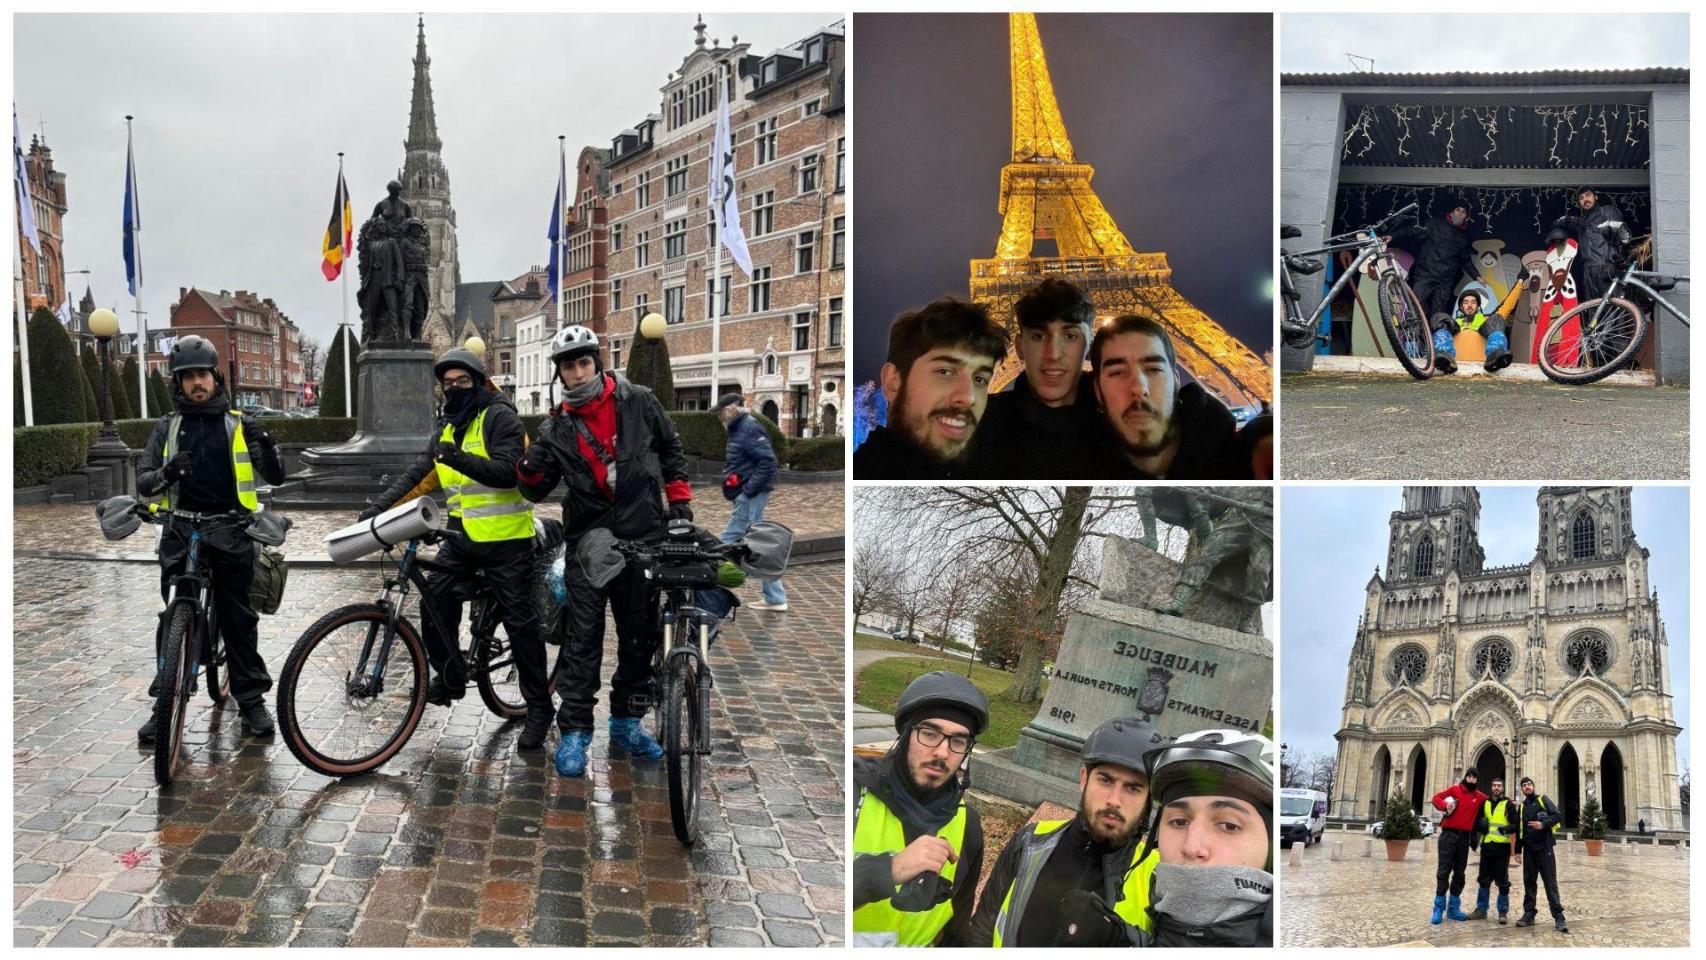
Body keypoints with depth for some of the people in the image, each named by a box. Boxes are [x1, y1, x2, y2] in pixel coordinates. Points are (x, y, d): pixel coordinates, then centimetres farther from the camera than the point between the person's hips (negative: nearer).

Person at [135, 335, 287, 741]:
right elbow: (143, 482, 1)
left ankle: (251, 699, 13)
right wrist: (166, 473, -22)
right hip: (181, 533, 0)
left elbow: (276, 477, 2)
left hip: (231, 534, 0)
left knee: (239, 619, 4)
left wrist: (266, 444, -19)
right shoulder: (167, 427, 8)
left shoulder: (238, 425, 7)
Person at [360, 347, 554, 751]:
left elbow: (507, 471, -23)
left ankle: (539, 709, 8)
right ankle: (449, 676, 20)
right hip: (462, 535, 7)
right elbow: (417, 472, 13)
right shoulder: (447, 428, 15)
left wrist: (460, 459, -37)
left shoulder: (499, 417, -10)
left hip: (505, 538, -7)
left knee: (520, 622, -2)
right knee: (435, 600, -3)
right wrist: (380, 504, 1)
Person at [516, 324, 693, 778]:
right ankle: (574, 732, 4)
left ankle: (626, 724, 22)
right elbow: (537, 490, 0)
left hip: (644, 538, 1)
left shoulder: (638, 403, -1)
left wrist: (680, 501, 7)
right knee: (583, 638, -4)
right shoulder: (556, 429, 0)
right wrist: (530, 469, -22)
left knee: (640, 636, 9)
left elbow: (670, 450, 12)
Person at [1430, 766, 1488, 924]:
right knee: (1444, 871, -6)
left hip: (1465, 837, 5)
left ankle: (1453, 908, 17)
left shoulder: (1480, 797, 10)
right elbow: (1437, 798, -2)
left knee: (1459, 873, 9)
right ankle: (1439, 908, -3)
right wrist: (1445, 805, -21)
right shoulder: (1455, 789, 0)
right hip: (1449, 834, -5)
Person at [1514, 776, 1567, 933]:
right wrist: (1518, 850, 13)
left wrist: (1543, 824, -21)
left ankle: (1559, 917, -7)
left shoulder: (1543, 800, 3)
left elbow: (1558, 816, -7)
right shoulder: (1521, 807, 16)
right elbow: (1519, 830, 18)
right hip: (1529, 849, 5)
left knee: (1550, 883, -7)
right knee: (1529, 882, 5)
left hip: (1544, 847, -4)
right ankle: (1528, 915, 10)